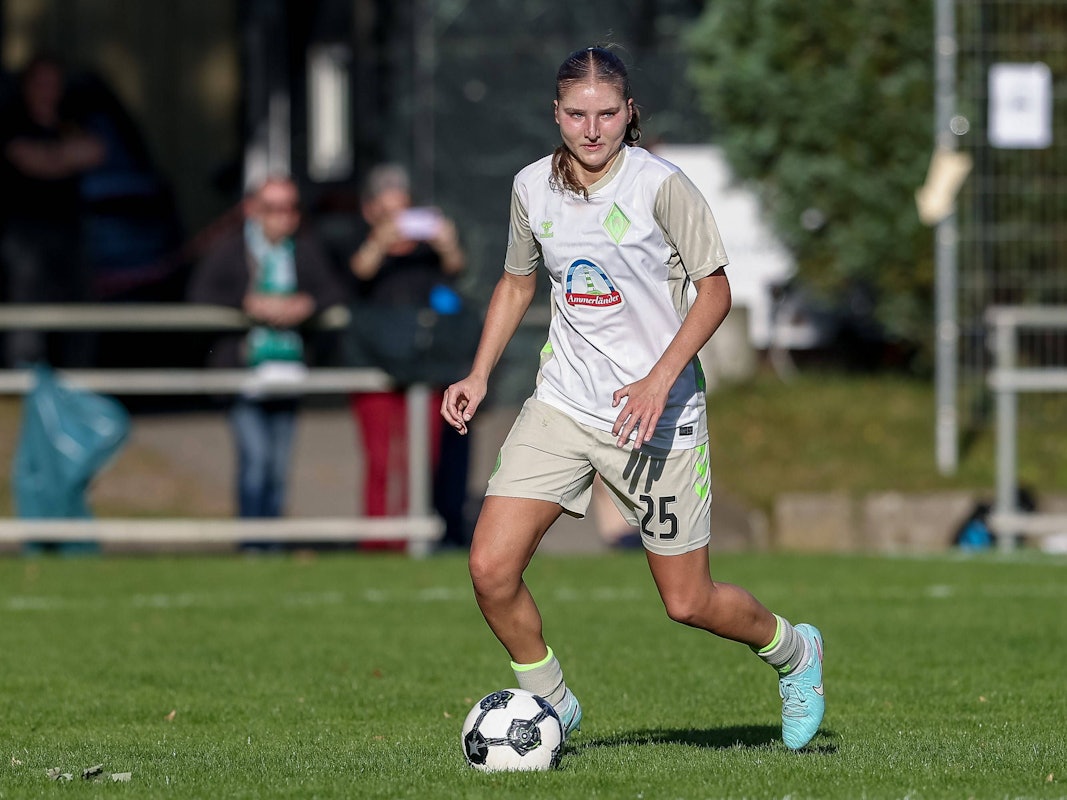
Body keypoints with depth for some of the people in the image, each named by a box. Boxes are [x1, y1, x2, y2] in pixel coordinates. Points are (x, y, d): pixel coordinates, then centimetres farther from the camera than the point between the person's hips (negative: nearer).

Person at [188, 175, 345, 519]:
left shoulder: (307, 251, 12)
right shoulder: (228, 250, 1)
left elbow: (335, 294, 7)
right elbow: (200, 294, -8)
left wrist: (306, 305, -14)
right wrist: (250, 305, -18)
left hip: (289, 367, 4)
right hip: (244, 367, -4)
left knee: (279, 464, 6)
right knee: (255, 456, -14)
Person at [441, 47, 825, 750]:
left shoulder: (660, 184, -14)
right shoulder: (533, 187, 0)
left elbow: (715, 291, -9)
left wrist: (660, 379, -21)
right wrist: (479, 376, 6)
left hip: (658, 413, -4)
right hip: (563, 403, 4)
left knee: (687, 602, 3)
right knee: (492, 568, -12)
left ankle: (793, 651, 35)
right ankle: (550, 704, 12)